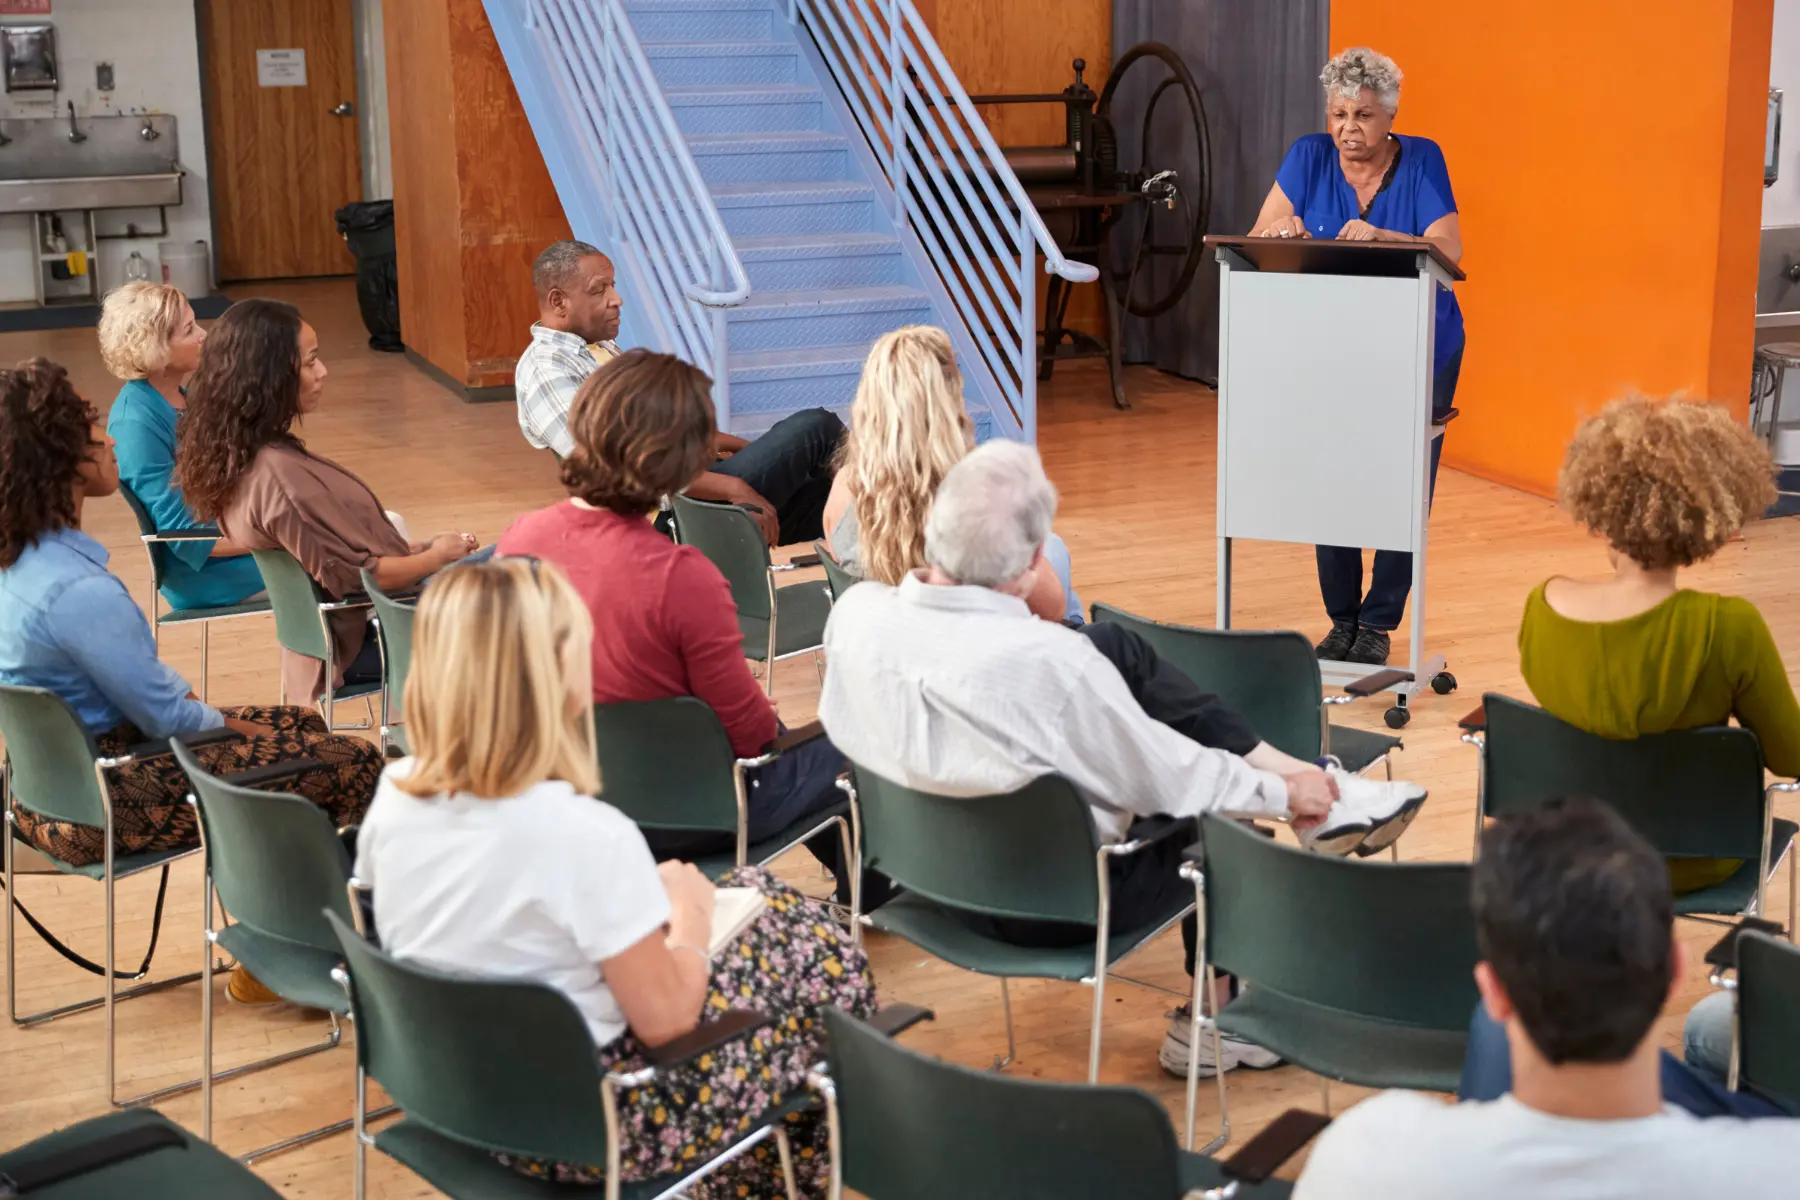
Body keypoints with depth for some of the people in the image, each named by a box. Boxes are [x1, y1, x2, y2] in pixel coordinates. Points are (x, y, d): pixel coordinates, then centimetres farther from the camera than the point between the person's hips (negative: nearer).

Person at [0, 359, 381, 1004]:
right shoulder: (78, 591, -29)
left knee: (301, 726, 20)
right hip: (101, 804, -10)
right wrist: (225, 723, 0)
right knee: (355, 766, -7)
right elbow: (167, 717, -20)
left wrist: (190, 700, 4)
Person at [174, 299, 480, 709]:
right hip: (355, 642, -9)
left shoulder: (230, 455, -3)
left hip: (320, 625, 9)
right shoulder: (279, 475, -31)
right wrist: (438, 555, -9)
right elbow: (358, 576, -25)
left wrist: (415, 549, 8)